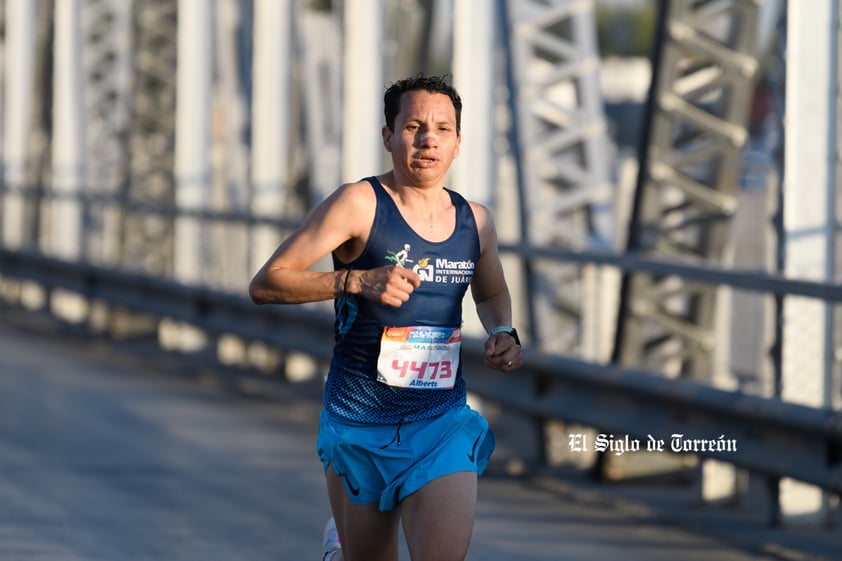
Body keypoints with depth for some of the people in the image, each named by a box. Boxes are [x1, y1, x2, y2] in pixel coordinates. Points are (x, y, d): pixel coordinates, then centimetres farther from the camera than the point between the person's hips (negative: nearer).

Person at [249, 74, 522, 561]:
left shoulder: (475, 221, 5)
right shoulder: (360, 204, -10)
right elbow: (265, 284, -13)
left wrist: (503, 332, 5)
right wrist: (357, 280, -25)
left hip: (442, 424, 3)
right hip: (359, 424, -2)